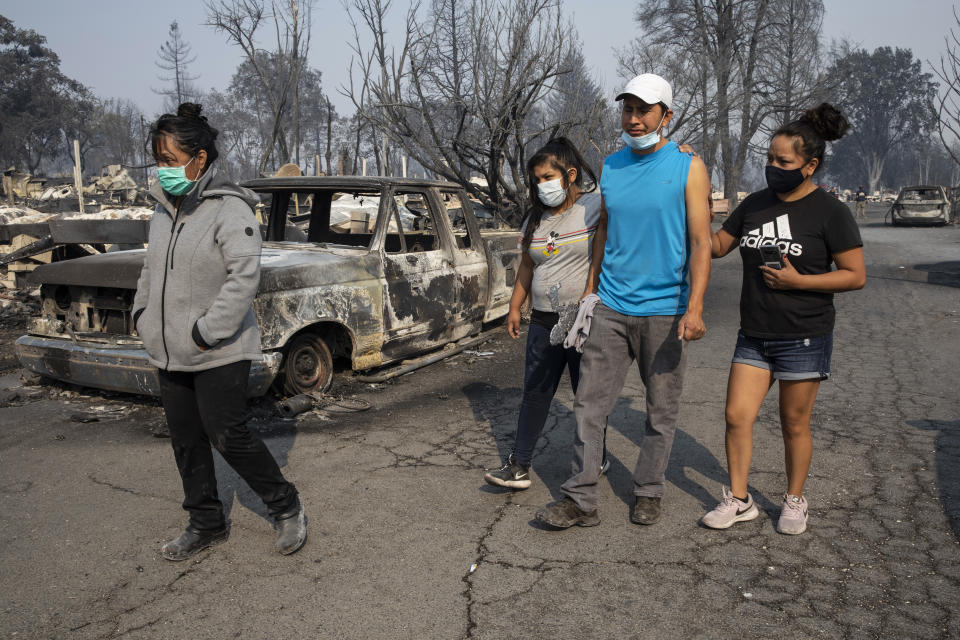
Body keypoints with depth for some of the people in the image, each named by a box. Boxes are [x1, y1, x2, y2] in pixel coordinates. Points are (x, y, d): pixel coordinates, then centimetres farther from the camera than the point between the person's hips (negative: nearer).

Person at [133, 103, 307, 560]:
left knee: (228, 438, -4)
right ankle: (206, 524, 30)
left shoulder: (229, 209, -14)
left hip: (219, 355, -8)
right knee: (185, 441, 13)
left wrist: (206, 332, -22)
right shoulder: (165, 210, 10)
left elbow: (245, 277, -23)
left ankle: (286, 508, 17)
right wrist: (142, 318, 8)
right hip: (170, 353, 8)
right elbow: (150, 272, 20)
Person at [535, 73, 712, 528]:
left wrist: (694, 307, -19)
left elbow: (701, 242, -8)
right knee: (590, 403, 0)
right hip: (611, 307, 4)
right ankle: (580, 500, 8)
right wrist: (591, 290, 18)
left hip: (664, 311, -3)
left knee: (661, 411, 8)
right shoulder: (611, 166, 10)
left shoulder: (688, 167, -3)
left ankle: (647, 494, 25)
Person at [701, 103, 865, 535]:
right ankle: (739, 500, 15)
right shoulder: (755, 204, 7)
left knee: (794, 425, 8)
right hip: (754, 336, 4)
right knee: (736, 417, 0)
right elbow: (718, 246, 14)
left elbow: (856, 275, -8)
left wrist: (798, 280, -18)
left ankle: (794, 501, 28)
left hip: (804, 338, -4)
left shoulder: (830, 213, -7)